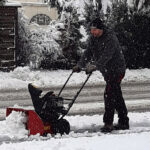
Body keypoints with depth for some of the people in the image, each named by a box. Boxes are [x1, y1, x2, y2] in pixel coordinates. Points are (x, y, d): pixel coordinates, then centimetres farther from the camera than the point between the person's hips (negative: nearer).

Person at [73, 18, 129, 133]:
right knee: (117, 96, 12)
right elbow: (88, 54, 5)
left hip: (116, 70, -9)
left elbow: (106, 56, -31)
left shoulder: (110, 38, -20)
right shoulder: (93, 39, 6)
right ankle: (124, 122, 18)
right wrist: (79, 65, -9)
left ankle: (108, 123, -15)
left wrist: (95, 66, -40)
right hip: (107, 71, 9)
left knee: (109, 95, -16)